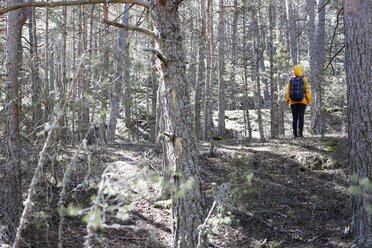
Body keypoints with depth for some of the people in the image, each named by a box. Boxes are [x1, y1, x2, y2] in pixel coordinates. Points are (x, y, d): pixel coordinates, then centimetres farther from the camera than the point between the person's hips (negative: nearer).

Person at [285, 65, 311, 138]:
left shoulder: (291, 80, 0)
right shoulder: (304, 79, -6)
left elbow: (288, 90, 0)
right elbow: (307, 89, -9)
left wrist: (287, 100, 7)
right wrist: (309, 99, -3)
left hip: (293, 101, 2)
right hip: (302, 101, -2)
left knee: (295, 118, 5)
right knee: (301, 117, -1)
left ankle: (295, 134, 0)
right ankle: (301, 133, -8)